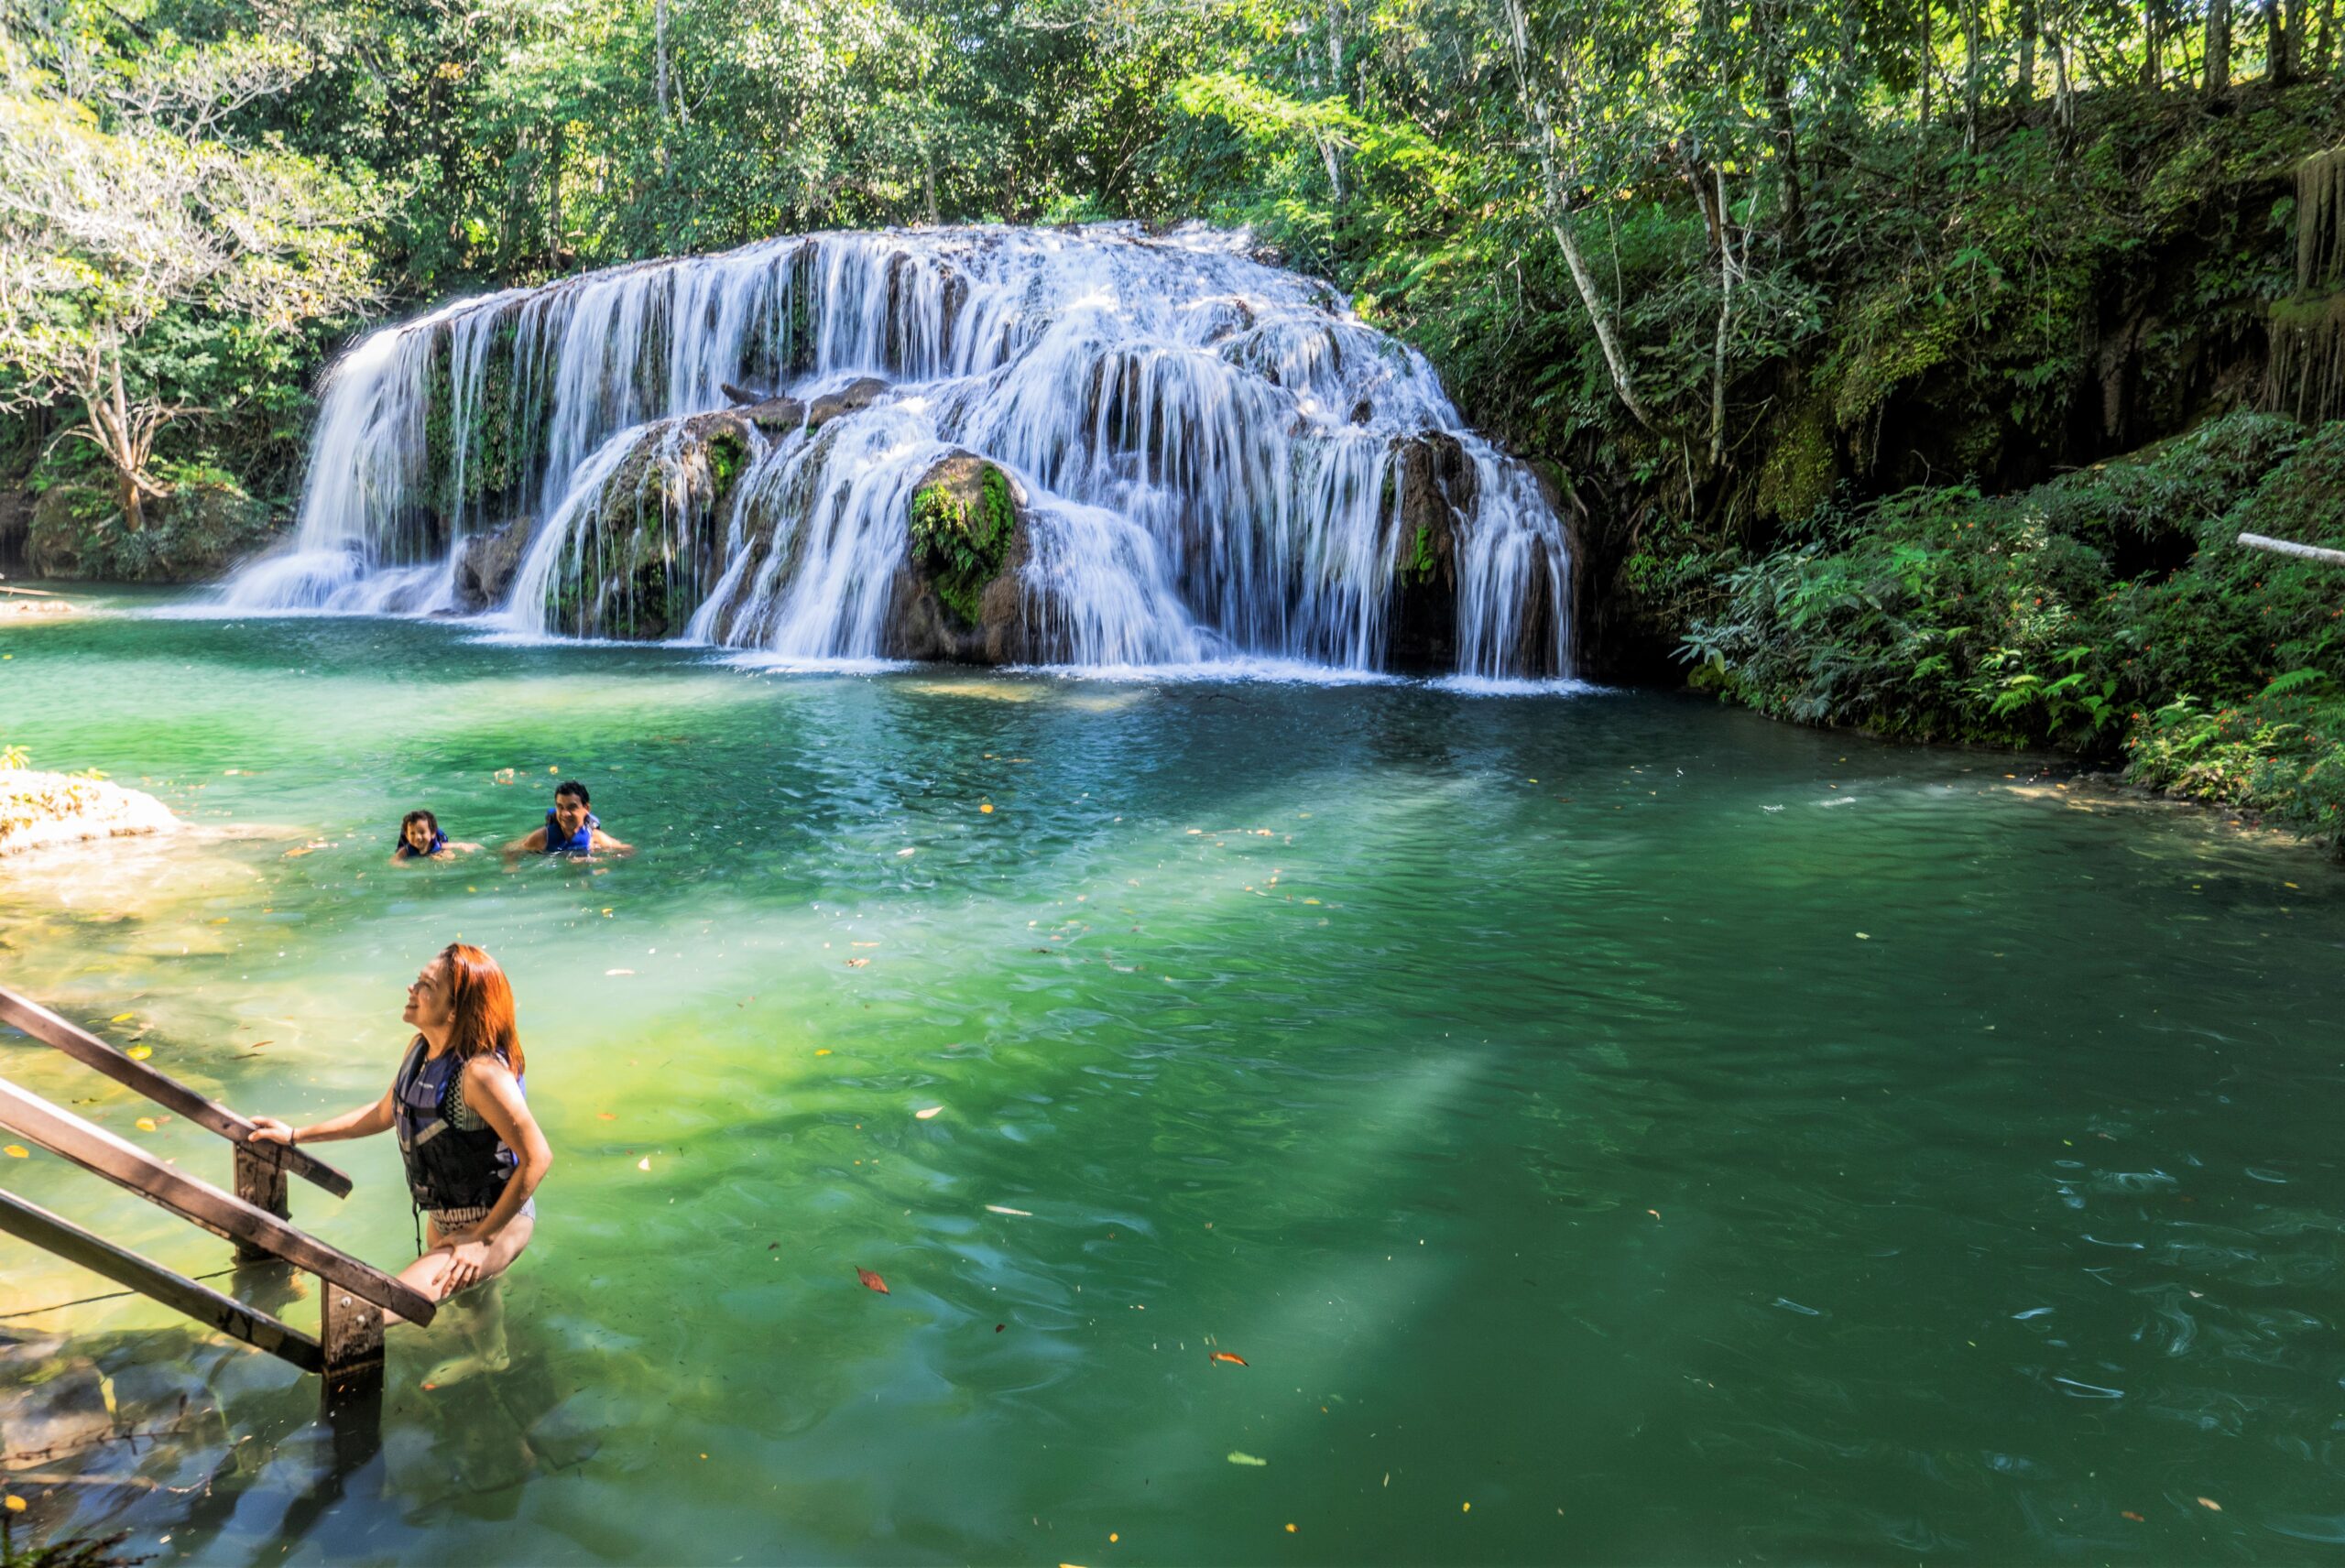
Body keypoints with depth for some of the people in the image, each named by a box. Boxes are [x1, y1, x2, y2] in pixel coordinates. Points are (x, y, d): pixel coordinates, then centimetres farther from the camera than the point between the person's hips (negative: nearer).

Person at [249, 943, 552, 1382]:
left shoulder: (480, 1073, -34)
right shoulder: (421, 1048, -6)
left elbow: (537, 1157, -32)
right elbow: (384, 1114, 12)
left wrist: (483, 1237, -25)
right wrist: (295, 1135, 13)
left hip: (497, 1221, -9)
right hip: (446, 1218, 9)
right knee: (467, 1290, 34)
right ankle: (491, 1357, 64)